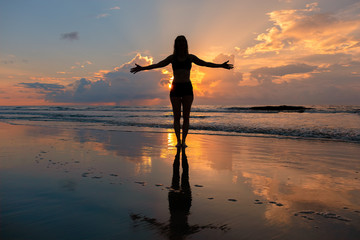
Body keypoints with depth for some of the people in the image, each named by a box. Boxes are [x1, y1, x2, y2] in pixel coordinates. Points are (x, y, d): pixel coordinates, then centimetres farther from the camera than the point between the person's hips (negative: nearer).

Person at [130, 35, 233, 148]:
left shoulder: (190, 57, 9)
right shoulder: (172, 57, 7)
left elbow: (205, 63, 11)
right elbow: (158, 65, 3)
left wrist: (221, 65, 6)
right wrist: (142, 68, -4)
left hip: (187, 88, 1)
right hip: (175, 88, 0)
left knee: (186, 116, -4)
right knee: (176, 116, -3)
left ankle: (184, 141, 1)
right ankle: (178, 141, 4)